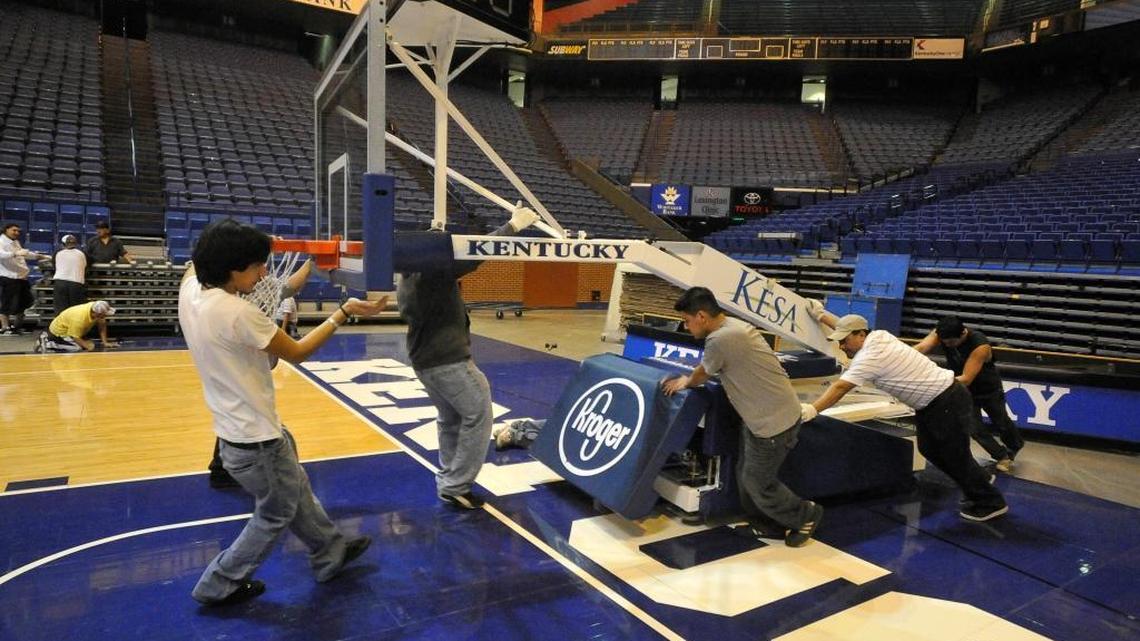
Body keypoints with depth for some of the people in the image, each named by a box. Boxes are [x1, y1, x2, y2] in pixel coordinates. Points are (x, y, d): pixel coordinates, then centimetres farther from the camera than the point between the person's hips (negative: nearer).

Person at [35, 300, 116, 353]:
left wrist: (105, 342, -14)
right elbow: (75, 337, -31)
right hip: (59, 331, -8)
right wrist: (87, 346, -41)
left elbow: (102, 325, -10)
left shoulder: (96, 308, -21)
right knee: (78, 347, -25)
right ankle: (46, 344, -8)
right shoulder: (79, 318, -39)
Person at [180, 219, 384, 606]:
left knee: (297, 493, 24)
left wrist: (238, 244, 13)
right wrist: (344, 313, -13)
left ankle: (330, 553, 41)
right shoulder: (237, 312, -30)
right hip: (255, 436, -9)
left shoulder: (190, 290, -5)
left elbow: (197, 261, 21)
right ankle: (219, 585, 30)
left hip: (240, 427, 9)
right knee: (277, 514, 15)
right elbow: (297, 353, -18)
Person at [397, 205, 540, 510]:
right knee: (478, 416, 0)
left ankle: (447, 480, 28)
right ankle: (456, 487, 3)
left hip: (423, 361, 10)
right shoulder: (436, 271, -16)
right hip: (449, 360, -10)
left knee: (449, 419, 21)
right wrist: (513, 225, -14)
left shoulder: (405, 282, 12)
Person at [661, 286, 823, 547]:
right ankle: (765, 523, 34)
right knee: (746, 475, 17)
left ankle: (806, 515, 27)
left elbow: (701, 375, -6)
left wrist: (684, 382, 13)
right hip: (763, 416, 9)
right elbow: (709, 370, 16)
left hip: (774, 421, -9)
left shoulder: (719, 339, -26)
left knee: (757, 482, 8)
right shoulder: (733, 325, 4)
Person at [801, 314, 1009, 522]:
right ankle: (980, 486, 36)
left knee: (955, 456, 2)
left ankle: (991, 503, 21)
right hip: (931, 402, 10)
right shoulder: (878, 336, -2)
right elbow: (847, 326, 16)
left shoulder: (870, 356, -27)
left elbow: (840, 388, -31)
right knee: (929, 449, 17)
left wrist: (811, 410, -31)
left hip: (949, 401, -10)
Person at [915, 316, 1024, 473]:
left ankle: (1016, 445, 55)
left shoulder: (980, 346, -40)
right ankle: (1002, 456, 25)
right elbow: (920, 348, -43)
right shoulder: (941, 334, -28)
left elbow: (966, 379, -45)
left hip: (989, 390, -3)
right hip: (965, 391, 3)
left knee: (1001, 423, 22)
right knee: (975, 428, -2)